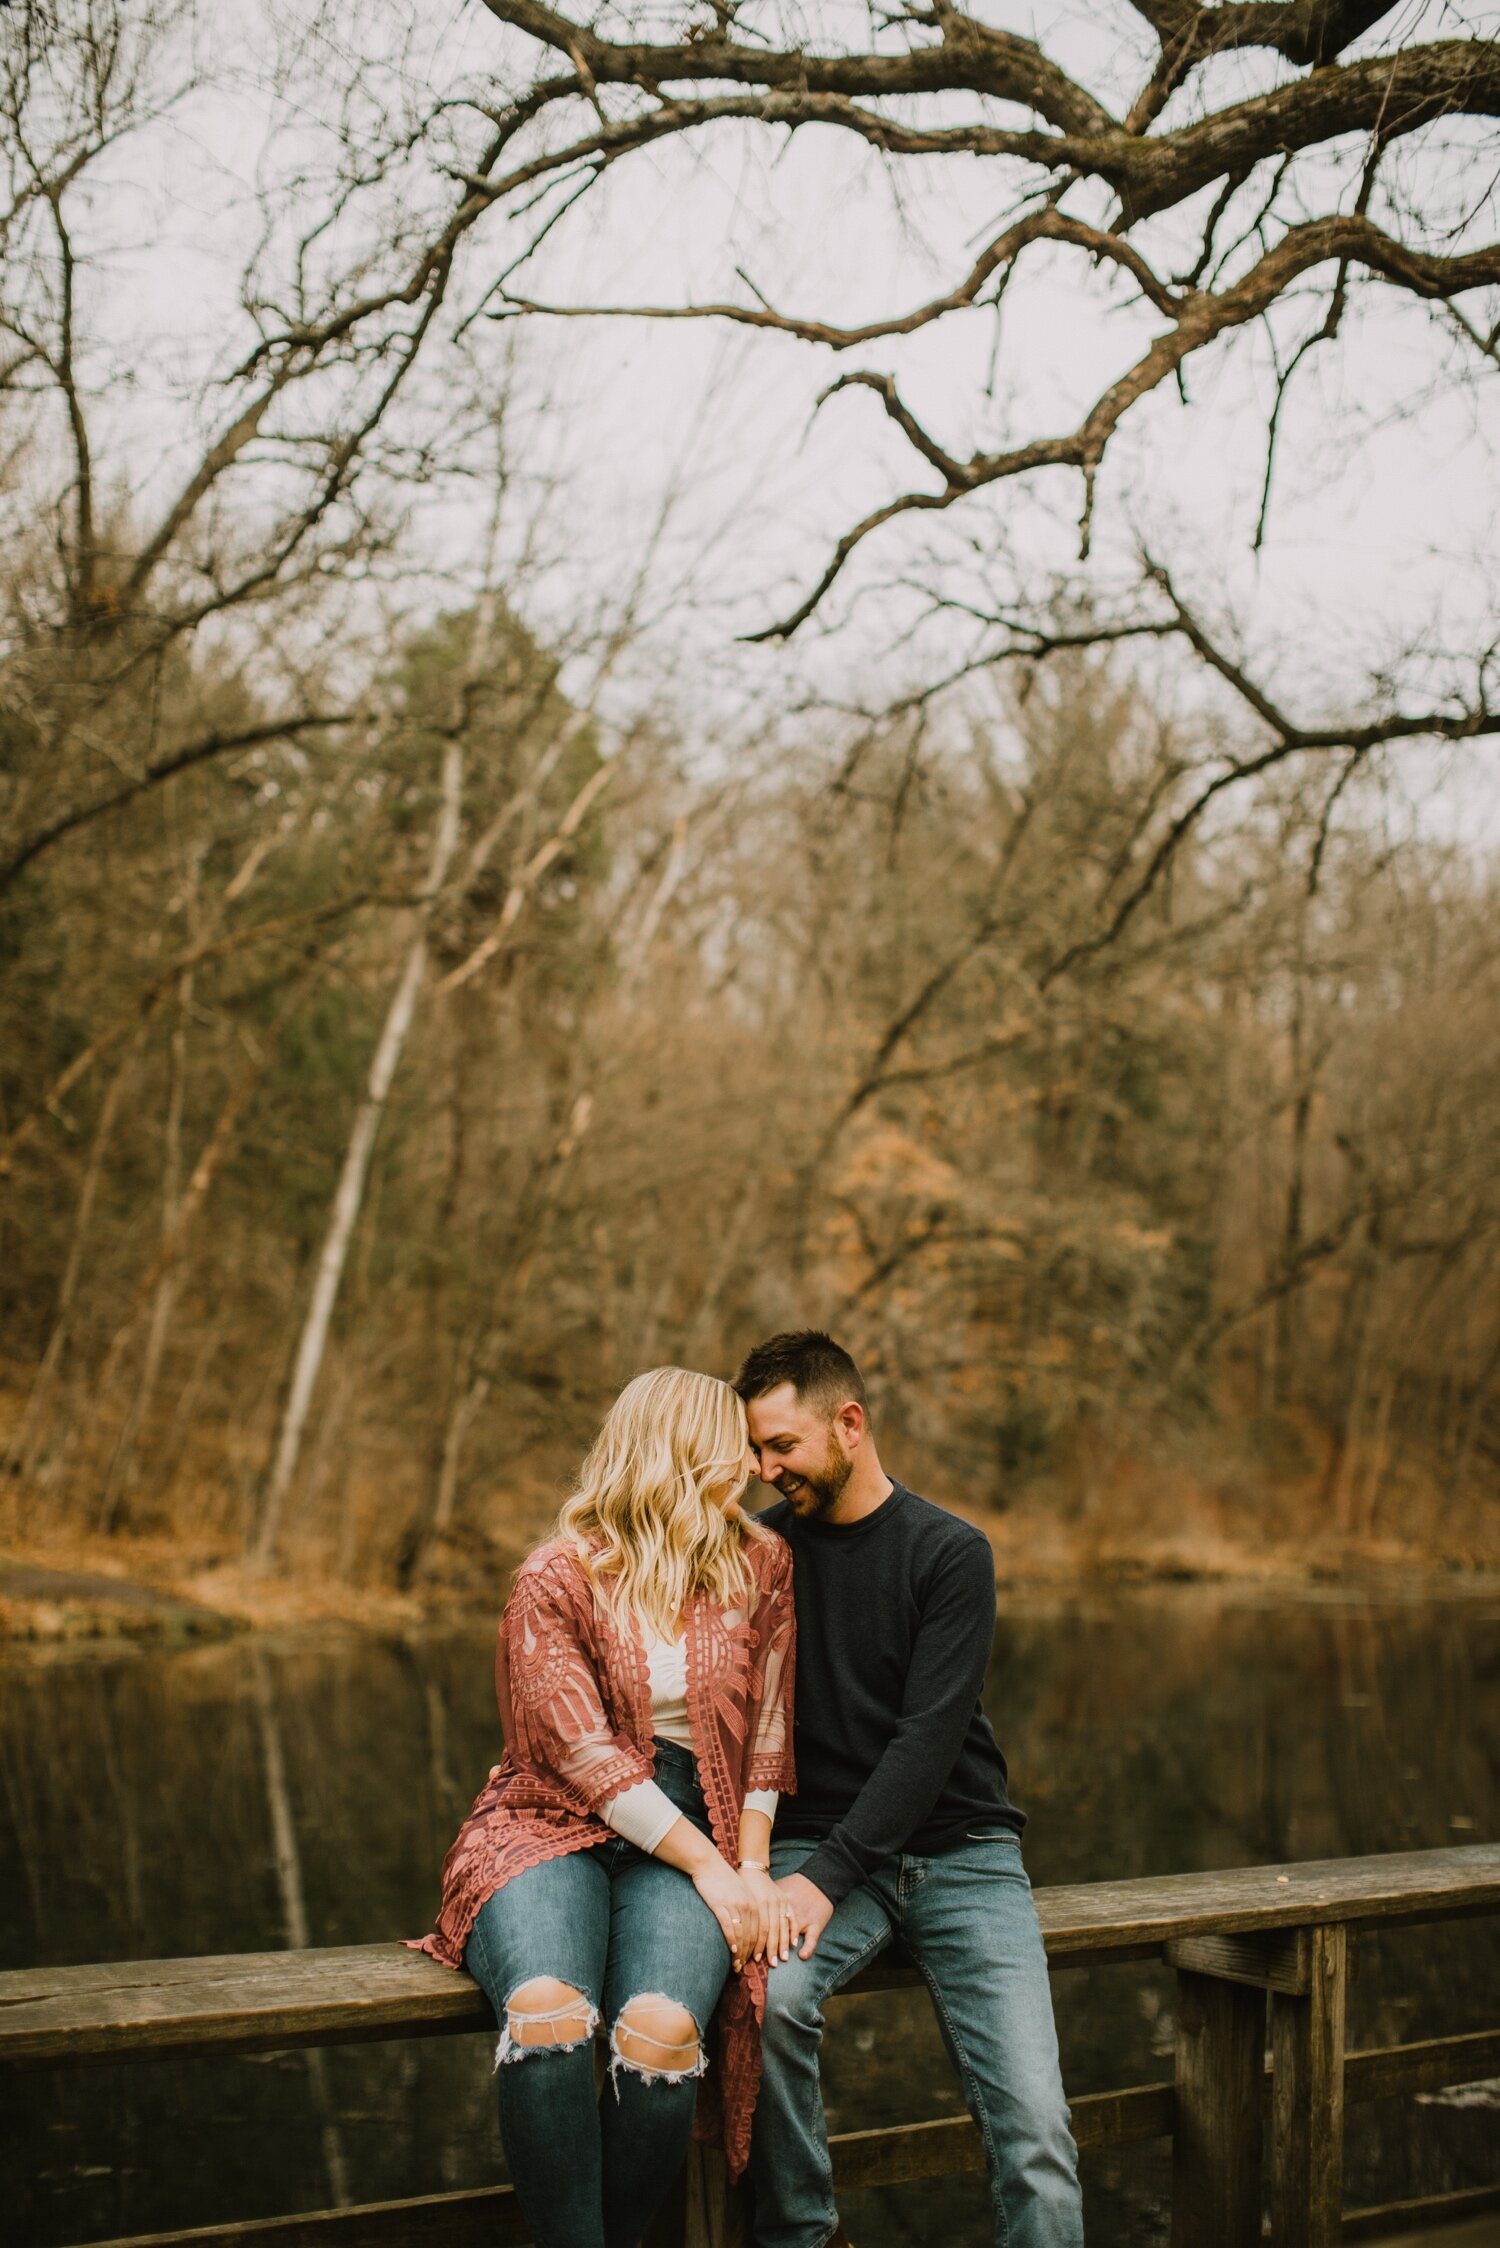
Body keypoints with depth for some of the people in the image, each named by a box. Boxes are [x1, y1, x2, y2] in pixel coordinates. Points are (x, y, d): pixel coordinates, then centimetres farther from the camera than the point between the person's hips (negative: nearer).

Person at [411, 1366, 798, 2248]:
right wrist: (708, 1866, -13)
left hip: (695, 1837, 2)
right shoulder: (557, 1581, -5)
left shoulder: (761, 1565, 7)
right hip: (554, 1826, -2)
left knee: (662, 2033, -30)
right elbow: (584, 1755, -10)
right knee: (547, 2013, -34)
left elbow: (768, 1729, 10)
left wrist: (752, 1866, -1)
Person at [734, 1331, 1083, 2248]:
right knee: (771, 1996, -31)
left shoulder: (951, 1553, -4)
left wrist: (827, 1878, -20)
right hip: (819, 1843, 2)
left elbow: (928, 1740, -12)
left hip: (961, 1848, -1)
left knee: (1036, 2129, -18)